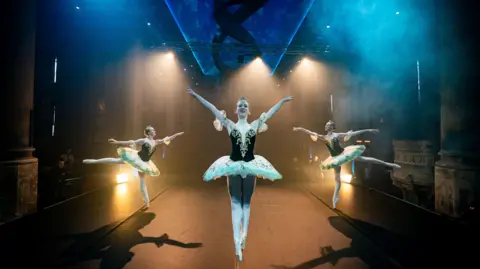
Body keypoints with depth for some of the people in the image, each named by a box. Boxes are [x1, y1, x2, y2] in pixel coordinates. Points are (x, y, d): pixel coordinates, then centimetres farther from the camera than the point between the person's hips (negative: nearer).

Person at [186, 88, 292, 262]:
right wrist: (196, 96, 1)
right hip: (233, 166, -1)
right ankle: (237, 242, -1)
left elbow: (271, 112, 11)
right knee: (236, 203, 1)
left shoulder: (255, 125, 3)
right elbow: (213, 109, 0)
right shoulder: (230, 125, 0)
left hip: (250, 165, 2)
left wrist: (283, 100, 16)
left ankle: (244, 236, 23)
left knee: (246, 203, 11)